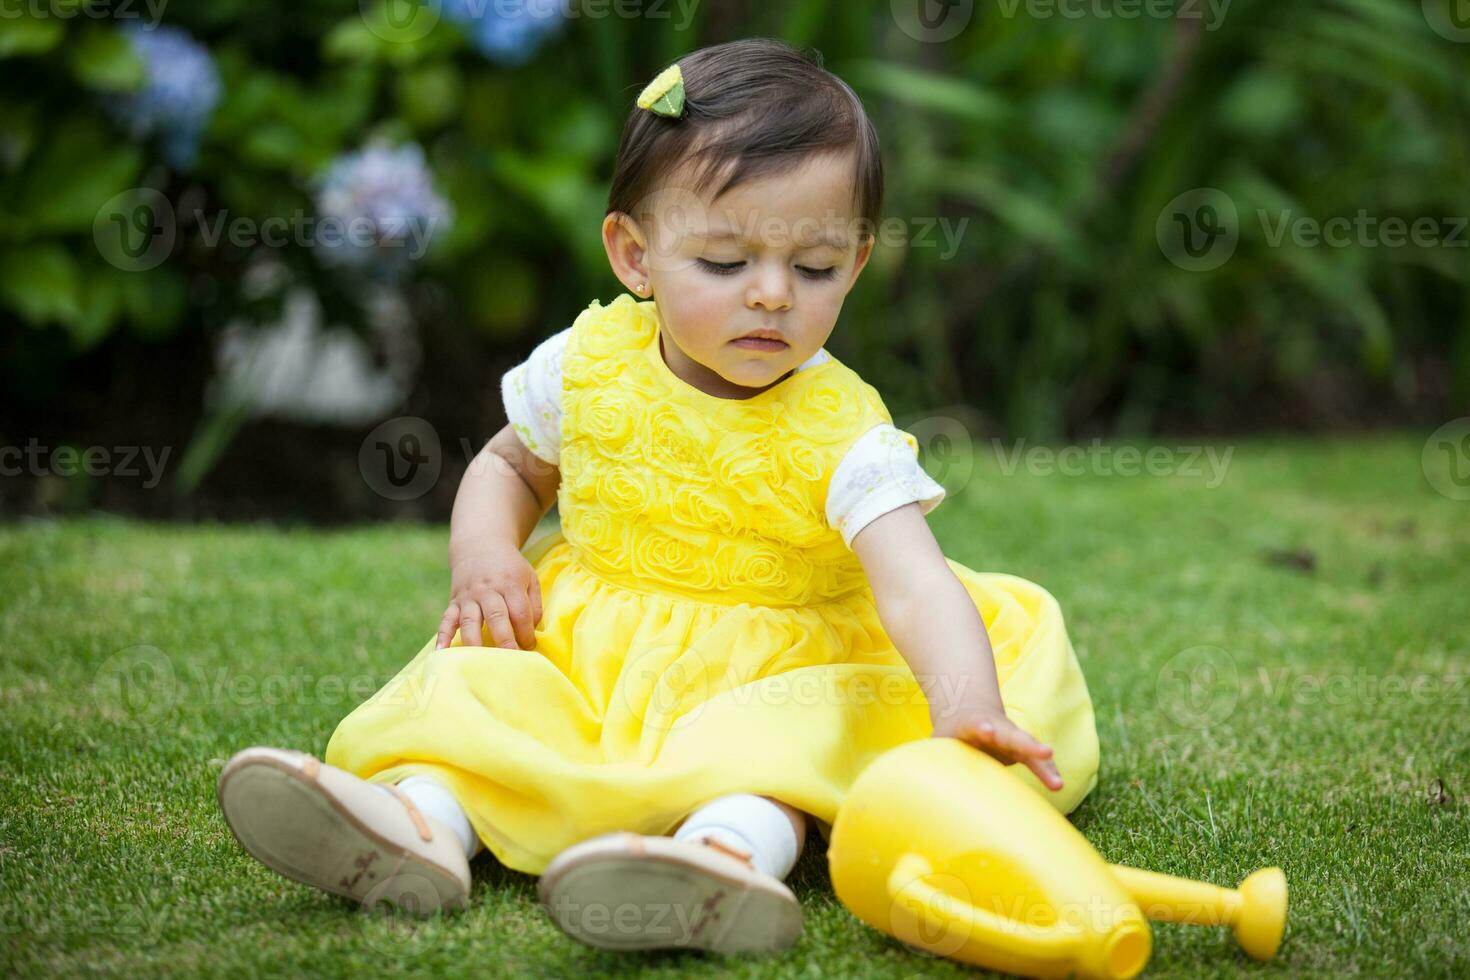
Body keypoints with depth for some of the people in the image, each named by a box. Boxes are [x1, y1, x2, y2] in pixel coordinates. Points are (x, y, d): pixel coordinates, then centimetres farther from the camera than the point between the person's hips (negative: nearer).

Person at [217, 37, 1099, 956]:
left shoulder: (840, 432, -14)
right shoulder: (588, 365, -2)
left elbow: (916, 582, -27)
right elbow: (511, 467, 18)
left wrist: (966, 705, -47)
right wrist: (484, 554, -4)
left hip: (761, 671, -4)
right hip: (580, 646, 4)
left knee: (813, 715, -34)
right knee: (473, 679, -20)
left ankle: (736, 844, -63)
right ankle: (425, 814, -45)